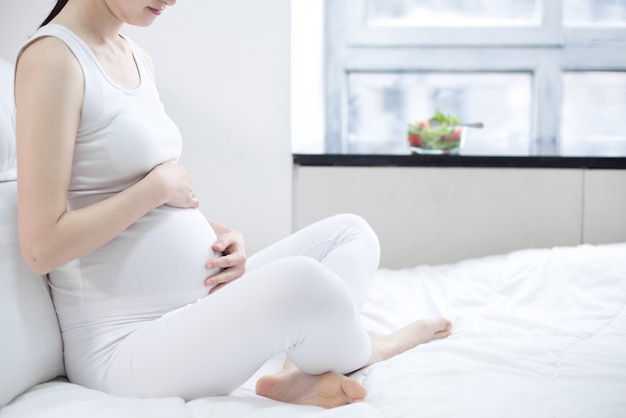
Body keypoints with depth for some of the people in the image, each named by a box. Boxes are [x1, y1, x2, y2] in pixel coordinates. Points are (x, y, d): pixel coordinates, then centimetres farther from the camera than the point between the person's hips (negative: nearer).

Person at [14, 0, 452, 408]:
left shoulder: (137, 58, 12)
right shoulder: (53, 57, -15)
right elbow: (42, 247, -21)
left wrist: (220, 235, -2)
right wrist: (159, 185, -14)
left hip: (201, 299, 10)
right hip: (125, 347, -9)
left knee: (350, 233, 9)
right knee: (299, 279, -32)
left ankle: (301, 374, -15)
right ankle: (363, 351, 3)